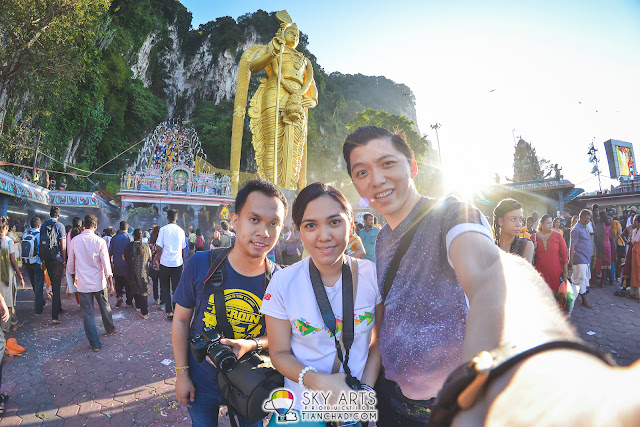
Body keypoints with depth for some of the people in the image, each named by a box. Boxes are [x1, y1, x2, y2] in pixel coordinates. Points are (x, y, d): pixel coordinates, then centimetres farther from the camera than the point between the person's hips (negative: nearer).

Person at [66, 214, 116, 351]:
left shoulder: (75, 240, -5)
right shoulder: (100, 241, -11)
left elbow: (70, 263, 5)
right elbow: (106, 264, -11)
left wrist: (73, 276, 23)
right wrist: (111, 284, -5)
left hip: (83, 283, 1)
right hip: (99, 282, -1)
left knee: (87, 313, 7)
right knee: (105, 307, 21)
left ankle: (95, 344, 11)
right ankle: (110, 329, 42)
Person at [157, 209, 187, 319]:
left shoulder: (163, 229, -5)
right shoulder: (181, 231, 4)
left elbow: (159, 248, -5)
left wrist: (159, 261, 6)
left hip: (165, 264, -2)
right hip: (178, 263, 2)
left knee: (166, 289, 10)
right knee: (177, 288, 9)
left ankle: (169, 311, 7)